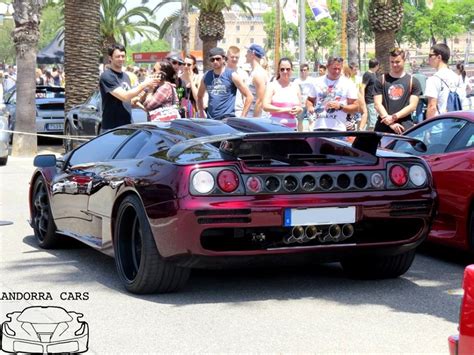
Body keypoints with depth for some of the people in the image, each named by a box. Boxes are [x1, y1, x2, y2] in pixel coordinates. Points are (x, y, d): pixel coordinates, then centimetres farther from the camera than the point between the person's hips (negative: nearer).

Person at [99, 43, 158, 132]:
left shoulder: (125, 76, 15)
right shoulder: (107, 76, -11)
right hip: (112, 127, -7)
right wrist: (144, 84, -17)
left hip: (128, 126, 7)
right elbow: (124, 96, -21)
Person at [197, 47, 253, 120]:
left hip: (227, 118, -5)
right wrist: (202, 115, 15)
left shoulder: (232, 75, -2)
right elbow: (199, 97, 27)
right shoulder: (206, 77, 11)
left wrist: (242, 118, -7)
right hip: (210, 120, 5)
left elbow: (249, 96, -3)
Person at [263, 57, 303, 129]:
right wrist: (286, 110, -11)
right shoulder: (272, 85, 3)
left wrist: (298, 109, -2)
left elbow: (300, 109, 23)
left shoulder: (296, 87, 16)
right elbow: (265, 106, -8)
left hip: (291, 128, 4)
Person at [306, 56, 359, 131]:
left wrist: (340, 106, -14)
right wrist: (310, 107, 2)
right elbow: (309, 100, 25)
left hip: (338, 128, -3)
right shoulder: (318, 82, 13)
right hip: (319, 128, 3)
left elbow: (356, 107, 2)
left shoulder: (348, 84, 3)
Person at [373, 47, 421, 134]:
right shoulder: (381, 81, 11)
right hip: (383, 126, 1)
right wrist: (390, 123, -11)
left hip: (404, 126, -1)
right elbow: (377, 104, 2)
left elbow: (412, 106, 2)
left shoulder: (412, 81, 10)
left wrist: (394, 117, -12)